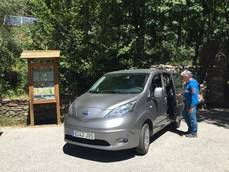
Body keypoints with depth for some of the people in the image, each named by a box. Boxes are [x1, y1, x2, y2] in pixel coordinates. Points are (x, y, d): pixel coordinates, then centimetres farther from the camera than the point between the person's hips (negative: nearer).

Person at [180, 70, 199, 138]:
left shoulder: (192, 83, -20)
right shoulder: (187, 83, 12)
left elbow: (194, 95, -24)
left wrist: (192, 106, -26)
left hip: (192, 103, -11)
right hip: (187, 102, 11)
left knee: (192, 117, -2)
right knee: (185, 114, 19)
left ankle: (194, 133, 10)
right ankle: (190, 129, 33)